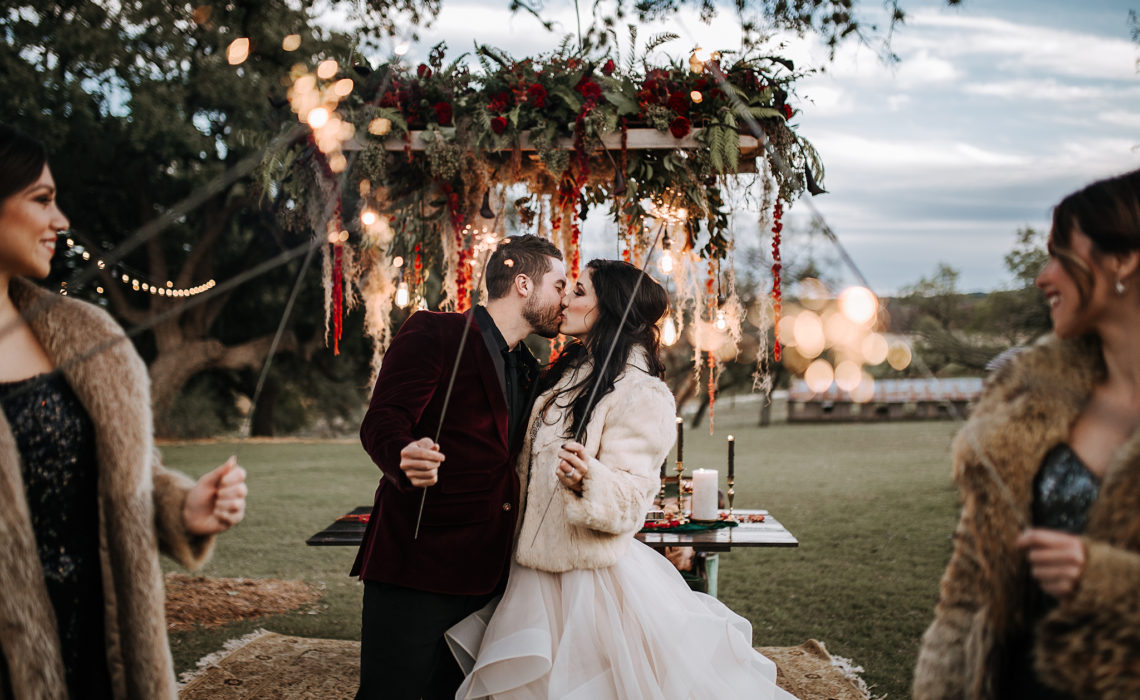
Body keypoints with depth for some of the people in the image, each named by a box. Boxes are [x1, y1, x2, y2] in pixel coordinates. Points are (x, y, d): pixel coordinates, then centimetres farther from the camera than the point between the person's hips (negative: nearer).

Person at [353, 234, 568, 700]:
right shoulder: (433, 333, -4)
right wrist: (404, 459, -34)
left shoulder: (527, 370, 21)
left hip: (484, 573, 8)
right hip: (416, 565, -7)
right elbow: (381, 424, -14)